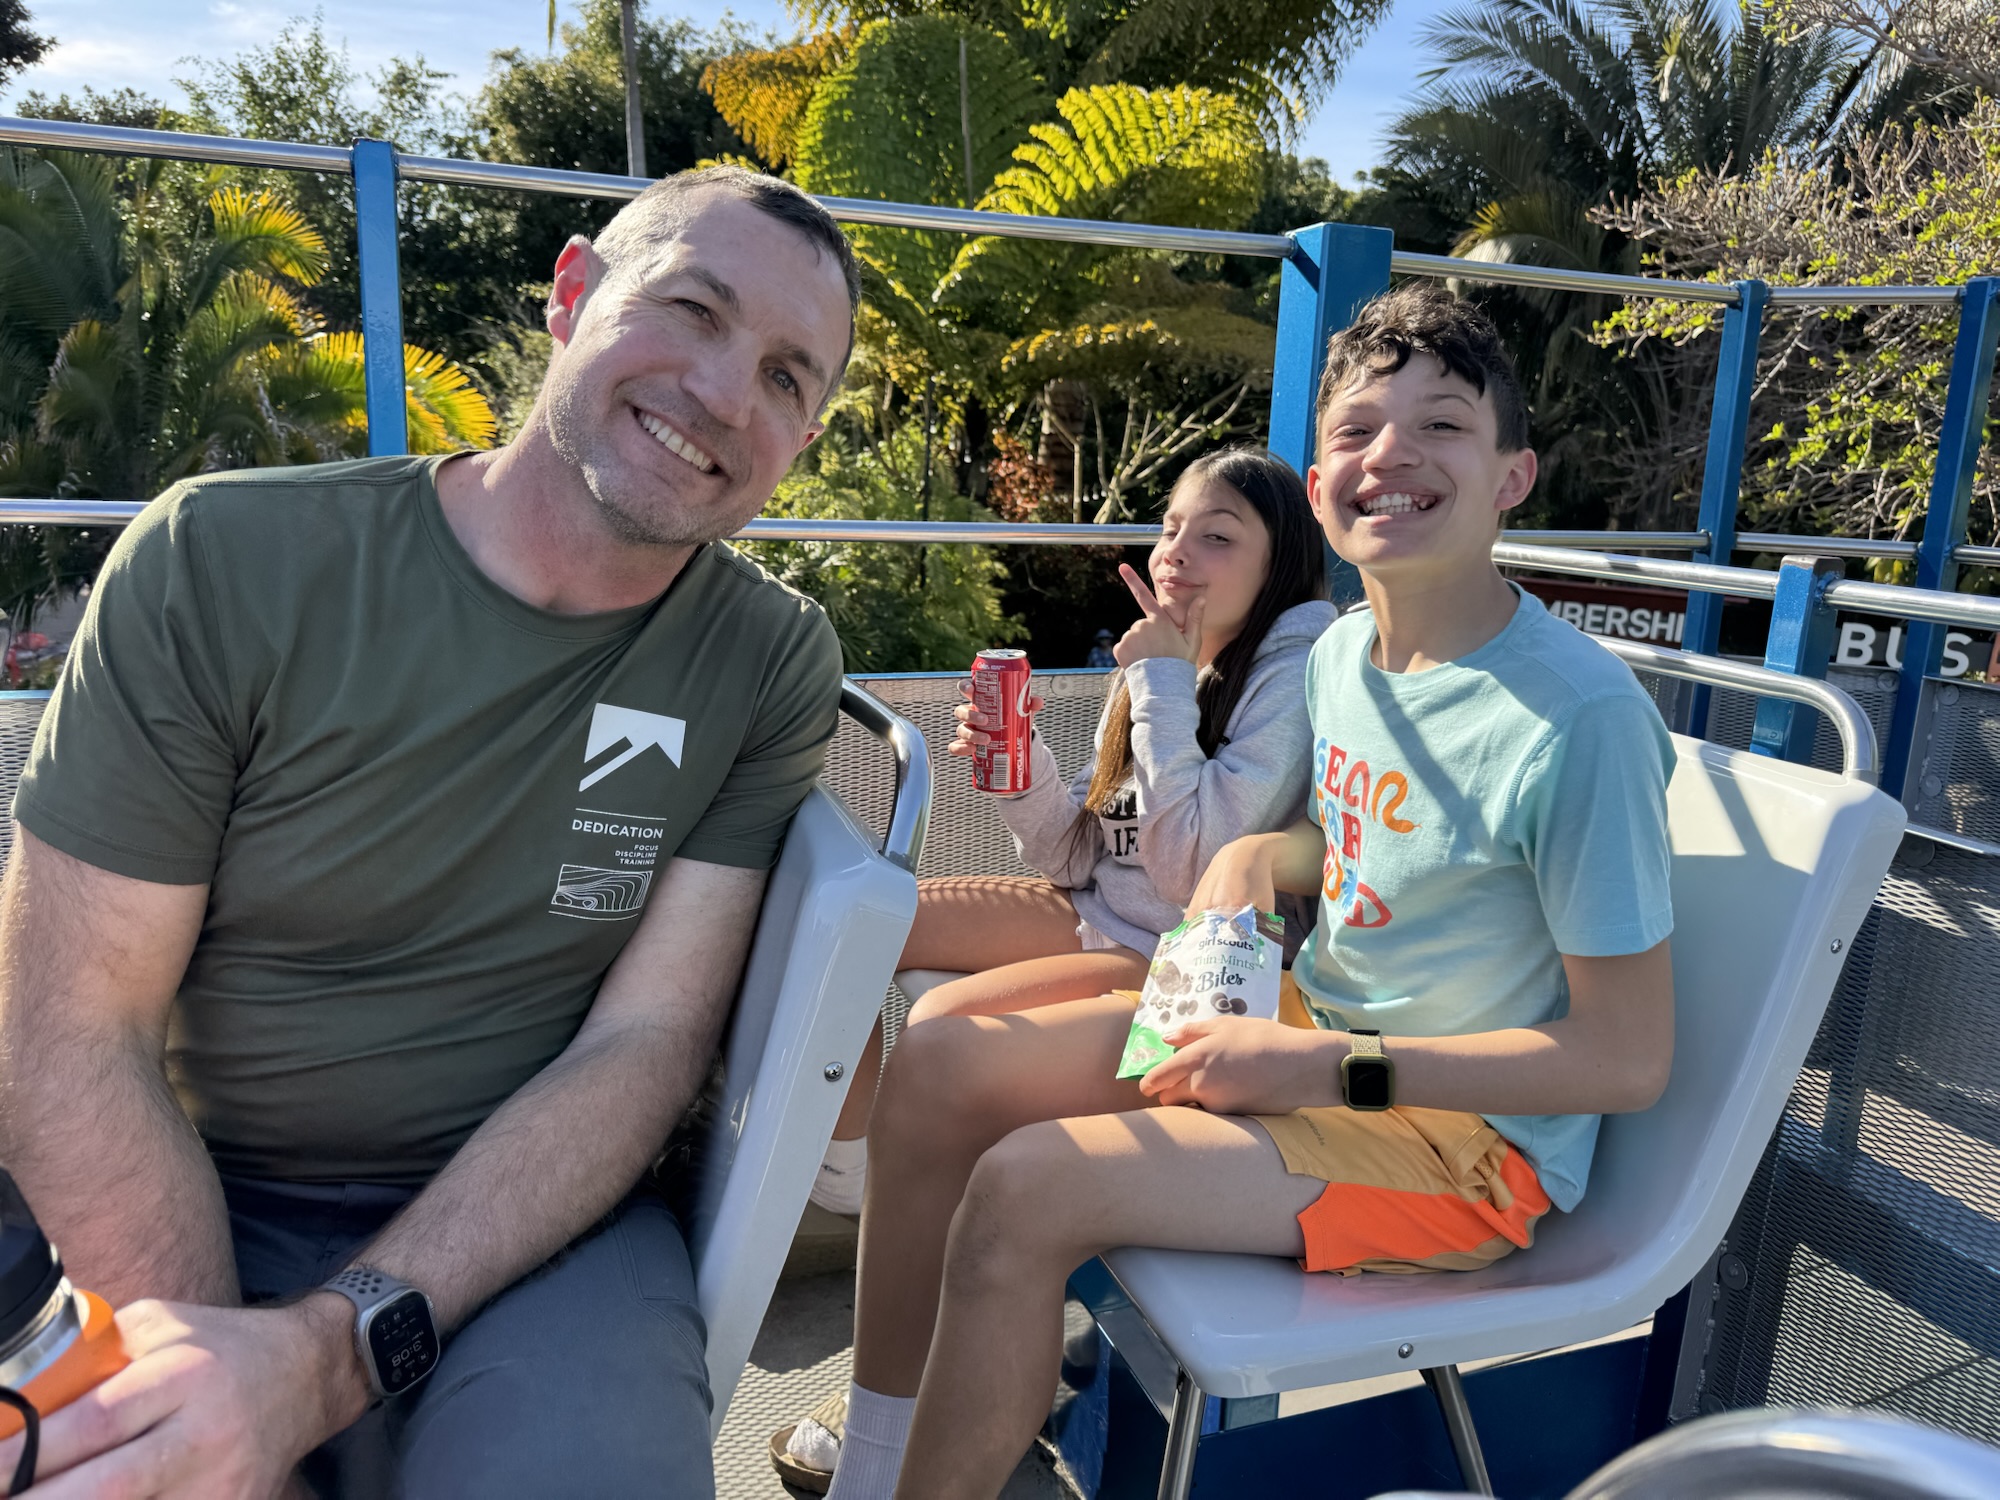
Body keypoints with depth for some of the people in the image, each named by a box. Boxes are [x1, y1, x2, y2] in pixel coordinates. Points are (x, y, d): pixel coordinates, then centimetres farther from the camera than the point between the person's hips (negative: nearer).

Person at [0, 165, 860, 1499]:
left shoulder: (772, 663, -7)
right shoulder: (223, 564, -9)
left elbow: (644, 1044, -10)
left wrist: (327, 1351, -22)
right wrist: (224, 1384, -20)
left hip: (533, 1213, 0)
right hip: (185, 1206, 1)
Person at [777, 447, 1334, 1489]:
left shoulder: (1298, 669, -15)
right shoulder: (1165, 660, 7)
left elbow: (1197, 864, -25)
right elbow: (1078, 856, 8)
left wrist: (1162, 684, -20)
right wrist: (1021, 772, -11)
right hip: (1102, 917, 9)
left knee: (945, 1023, -28)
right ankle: (846, 1171, 21)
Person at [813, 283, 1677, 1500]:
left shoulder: (1582, 714, -23)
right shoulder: (1342, 653, 0)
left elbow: (1629, 1057, -19)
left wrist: (1331, 1069, -21)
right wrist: (1257, 856, -4)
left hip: (1469, 1135, -7)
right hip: (1311, 1034, 8)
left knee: (1026, 1188, -26)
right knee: (939, 1065, -3)